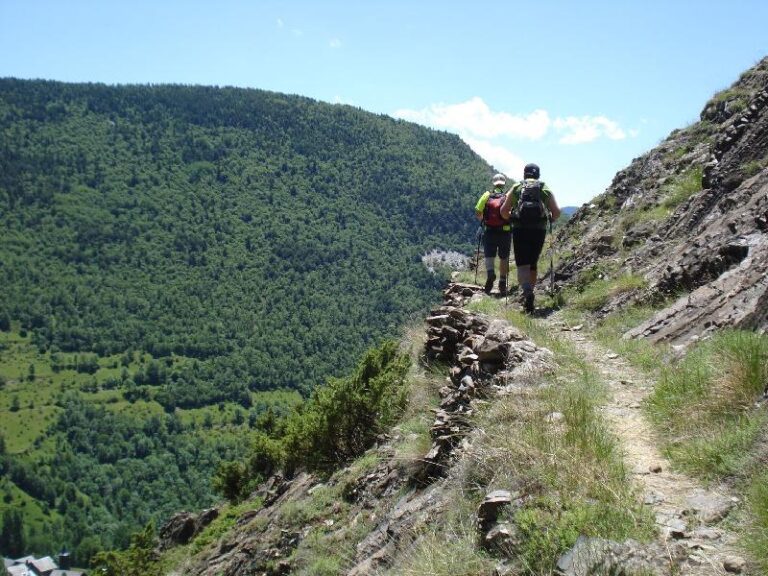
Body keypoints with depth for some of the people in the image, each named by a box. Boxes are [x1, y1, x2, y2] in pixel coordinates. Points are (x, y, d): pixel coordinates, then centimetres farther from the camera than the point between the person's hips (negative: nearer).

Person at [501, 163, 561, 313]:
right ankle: (529, 294, 20)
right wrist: (550, 219, 25)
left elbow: (504, 210, 4)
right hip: (539, 229, 1)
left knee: (522, 264, -4)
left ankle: (527, 292, -27)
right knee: (533, 263, 16)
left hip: (520, 229, -1)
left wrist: (511, 219, 23)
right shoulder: (545, 189, 12)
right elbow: (556, 212, 5)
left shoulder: (516, 188, 10)